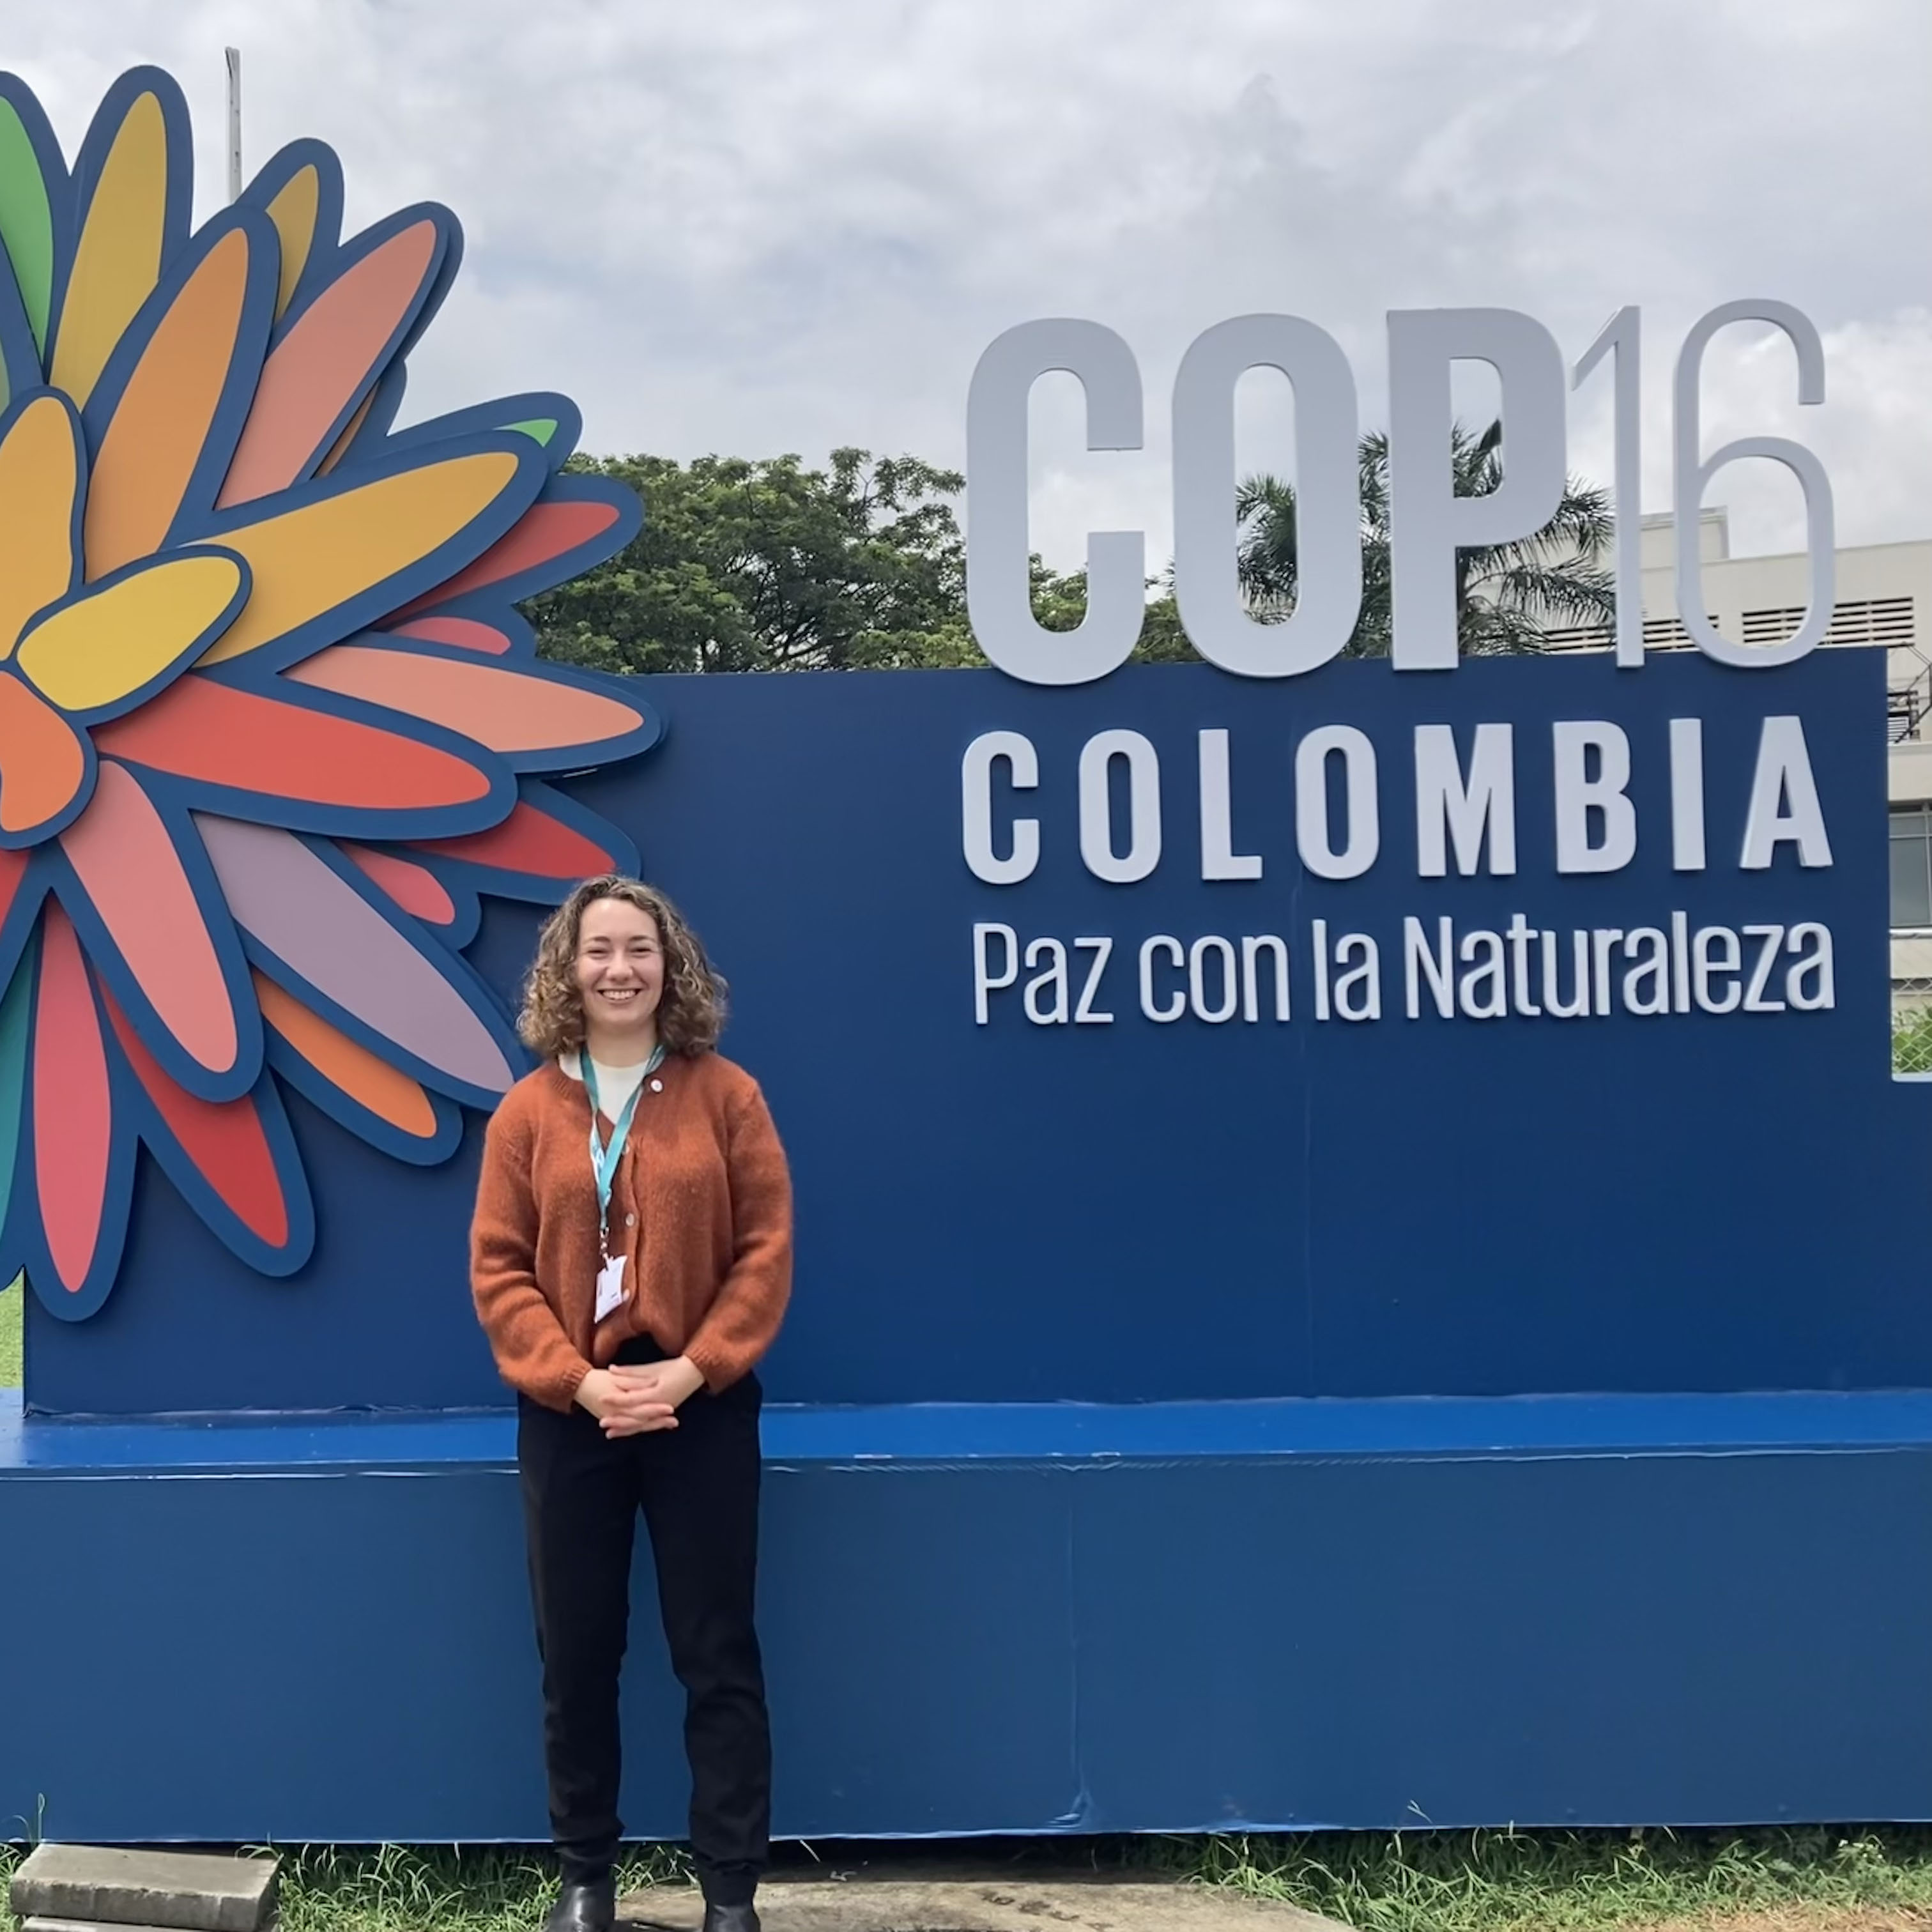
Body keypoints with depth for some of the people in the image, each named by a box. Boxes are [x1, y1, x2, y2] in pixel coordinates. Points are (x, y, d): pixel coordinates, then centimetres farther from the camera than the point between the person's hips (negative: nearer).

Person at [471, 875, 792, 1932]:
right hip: (567, 1413, 2)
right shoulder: (527, 1110, 2)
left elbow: (765, 1253, -4)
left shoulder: (726, 1095, -1)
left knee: (716, 1652, 5)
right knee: (575, 1654, 11)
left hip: (702, 1407, -1)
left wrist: (689, 1371, -15)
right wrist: (578, 1380, -13)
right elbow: (498, 1270, -1)